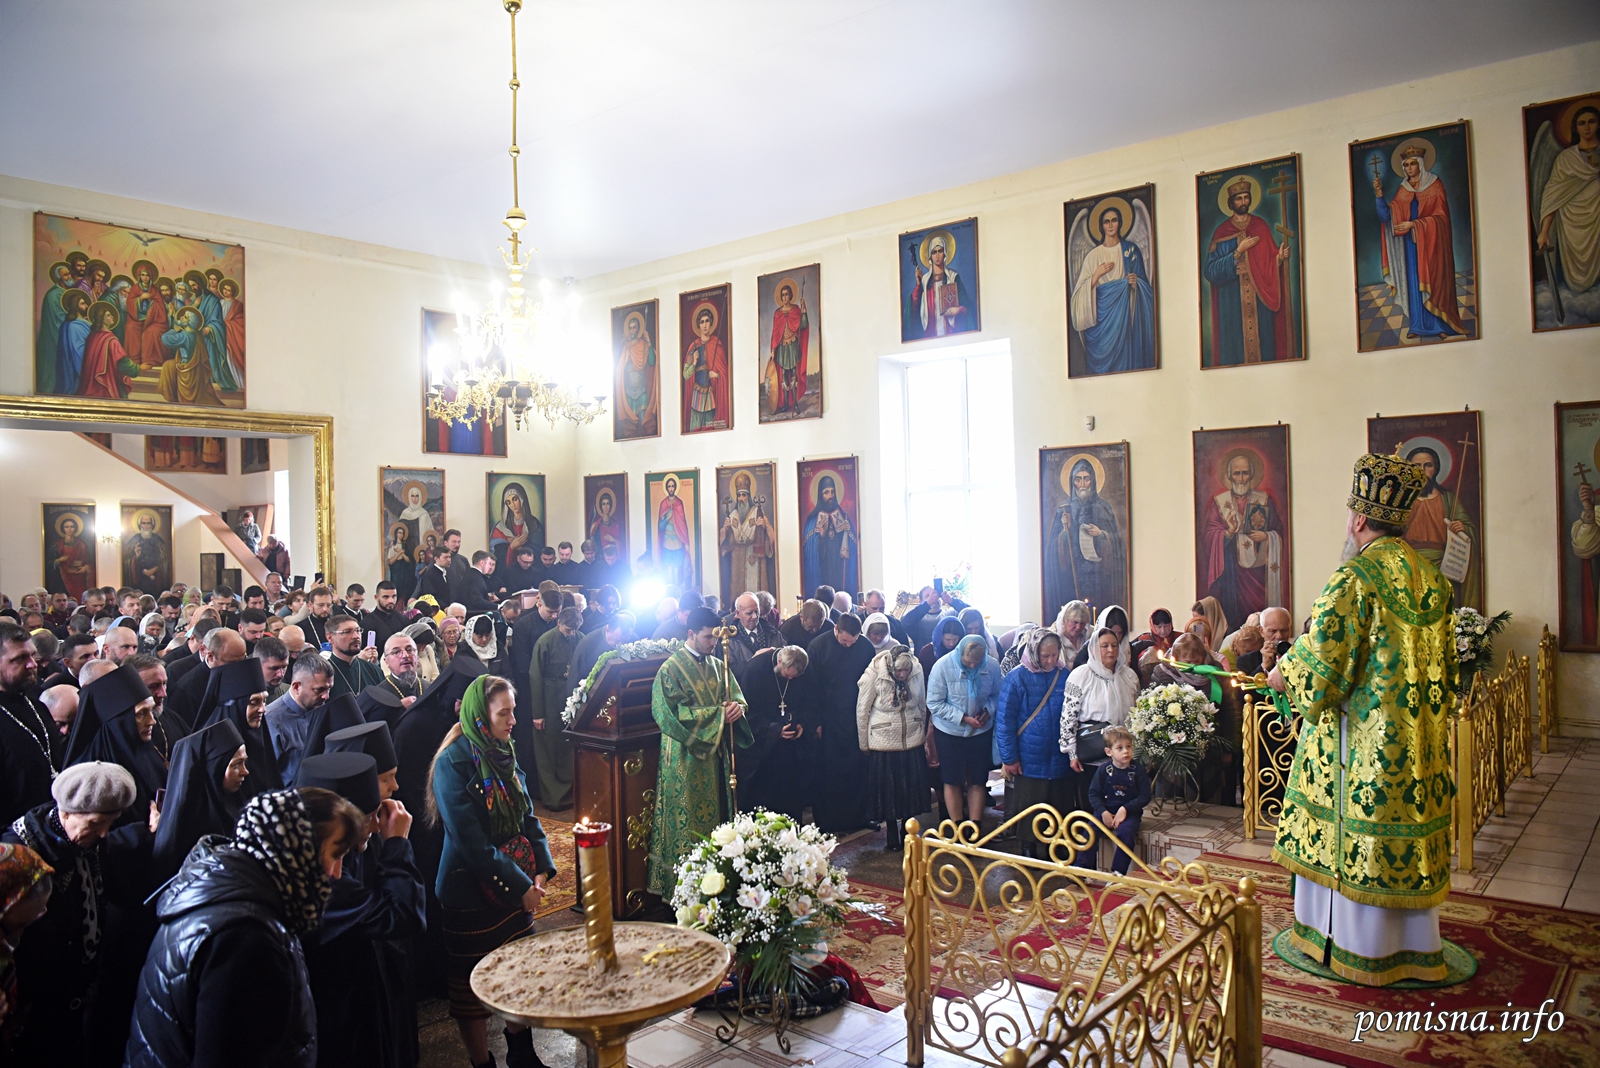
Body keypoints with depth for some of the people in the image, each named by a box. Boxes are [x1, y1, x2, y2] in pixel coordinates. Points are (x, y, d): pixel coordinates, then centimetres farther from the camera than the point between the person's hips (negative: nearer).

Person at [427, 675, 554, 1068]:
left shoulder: (503, 753, 3)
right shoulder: (453, 763, -19)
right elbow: (471, 843, -21)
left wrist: (542, 869, -5)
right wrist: (520, 886, -18)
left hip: (515, 885, 7)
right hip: (470, 894, -7)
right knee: (472, 988, 7)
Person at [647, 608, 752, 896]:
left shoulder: (717, 665, 10)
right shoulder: (671, 668, -9)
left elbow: (737, 698, 11)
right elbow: (671, 714, -17)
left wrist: (736, 708, -14)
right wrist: (717, 714, -19)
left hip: (717, 754, 6)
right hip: (686, 758, -6)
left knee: (716, 815, 10)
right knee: (688, 821, -1)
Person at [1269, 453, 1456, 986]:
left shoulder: (1353, 579, -17)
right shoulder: (1432, 580, 7)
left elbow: (1323, 666, -19)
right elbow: (1446, 665, 15)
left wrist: (1283, 673, -1)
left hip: (1363, 741, -7)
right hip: (1419, 743, 7)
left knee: (1356, 834, 4)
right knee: (1408, 831, 15)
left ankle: (1357, 950, 16)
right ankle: (1416, 947, 26)